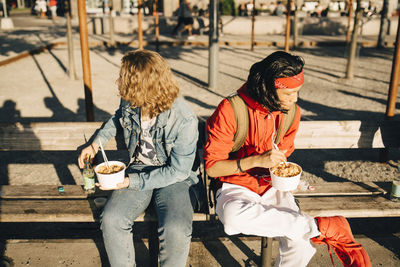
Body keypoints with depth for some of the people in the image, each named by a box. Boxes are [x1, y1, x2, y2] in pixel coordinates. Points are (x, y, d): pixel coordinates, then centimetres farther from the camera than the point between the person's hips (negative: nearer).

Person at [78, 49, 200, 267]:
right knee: (111, 220, -20)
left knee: (176, 231, -30)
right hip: (138, 168, 5)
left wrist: (131, 182, -20)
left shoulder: (184, 120, -25)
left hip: (174, 178, -4)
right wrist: (96, 142, 8)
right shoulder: (129, 103, -7)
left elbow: (178, 171, -17)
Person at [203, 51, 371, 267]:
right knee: (234, 218, -39)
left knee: (300, 246, -22)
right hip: (236, 186, -3)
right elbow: (212, 167, -15)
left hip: (272, 187, 4)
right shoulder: (230, 110, -17)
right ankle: (321, 227, -24)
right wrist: (257, 160, -27)